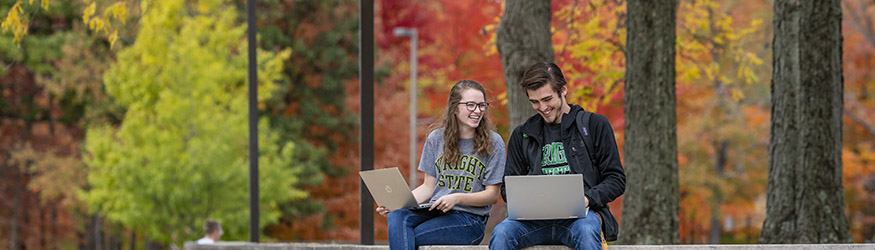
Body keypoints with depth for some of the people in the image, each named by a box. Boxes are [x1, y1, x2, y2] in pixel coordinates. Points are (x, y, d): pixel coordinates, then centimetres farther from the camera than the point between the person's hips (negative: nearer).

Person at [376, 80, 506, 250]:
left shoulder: (493, 143, 0)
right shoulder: (436, 138, 11)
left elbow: (492, 195, -2)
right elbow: (428, 187, 13)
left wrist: (457, 198, -20)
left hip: (470, 218, -4)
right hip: (434, 211, 4)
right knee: (397, 216, -30)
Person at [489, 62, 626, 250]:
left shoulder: (595, 125, 10)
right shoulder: (522, 135, 20)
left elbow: (616, 180, 8)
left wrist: (588, 198, -12)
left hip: (580, 214, -3)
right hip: (536, 218, 3)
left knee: (587, 232, -39)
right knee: (501, 233, -30)